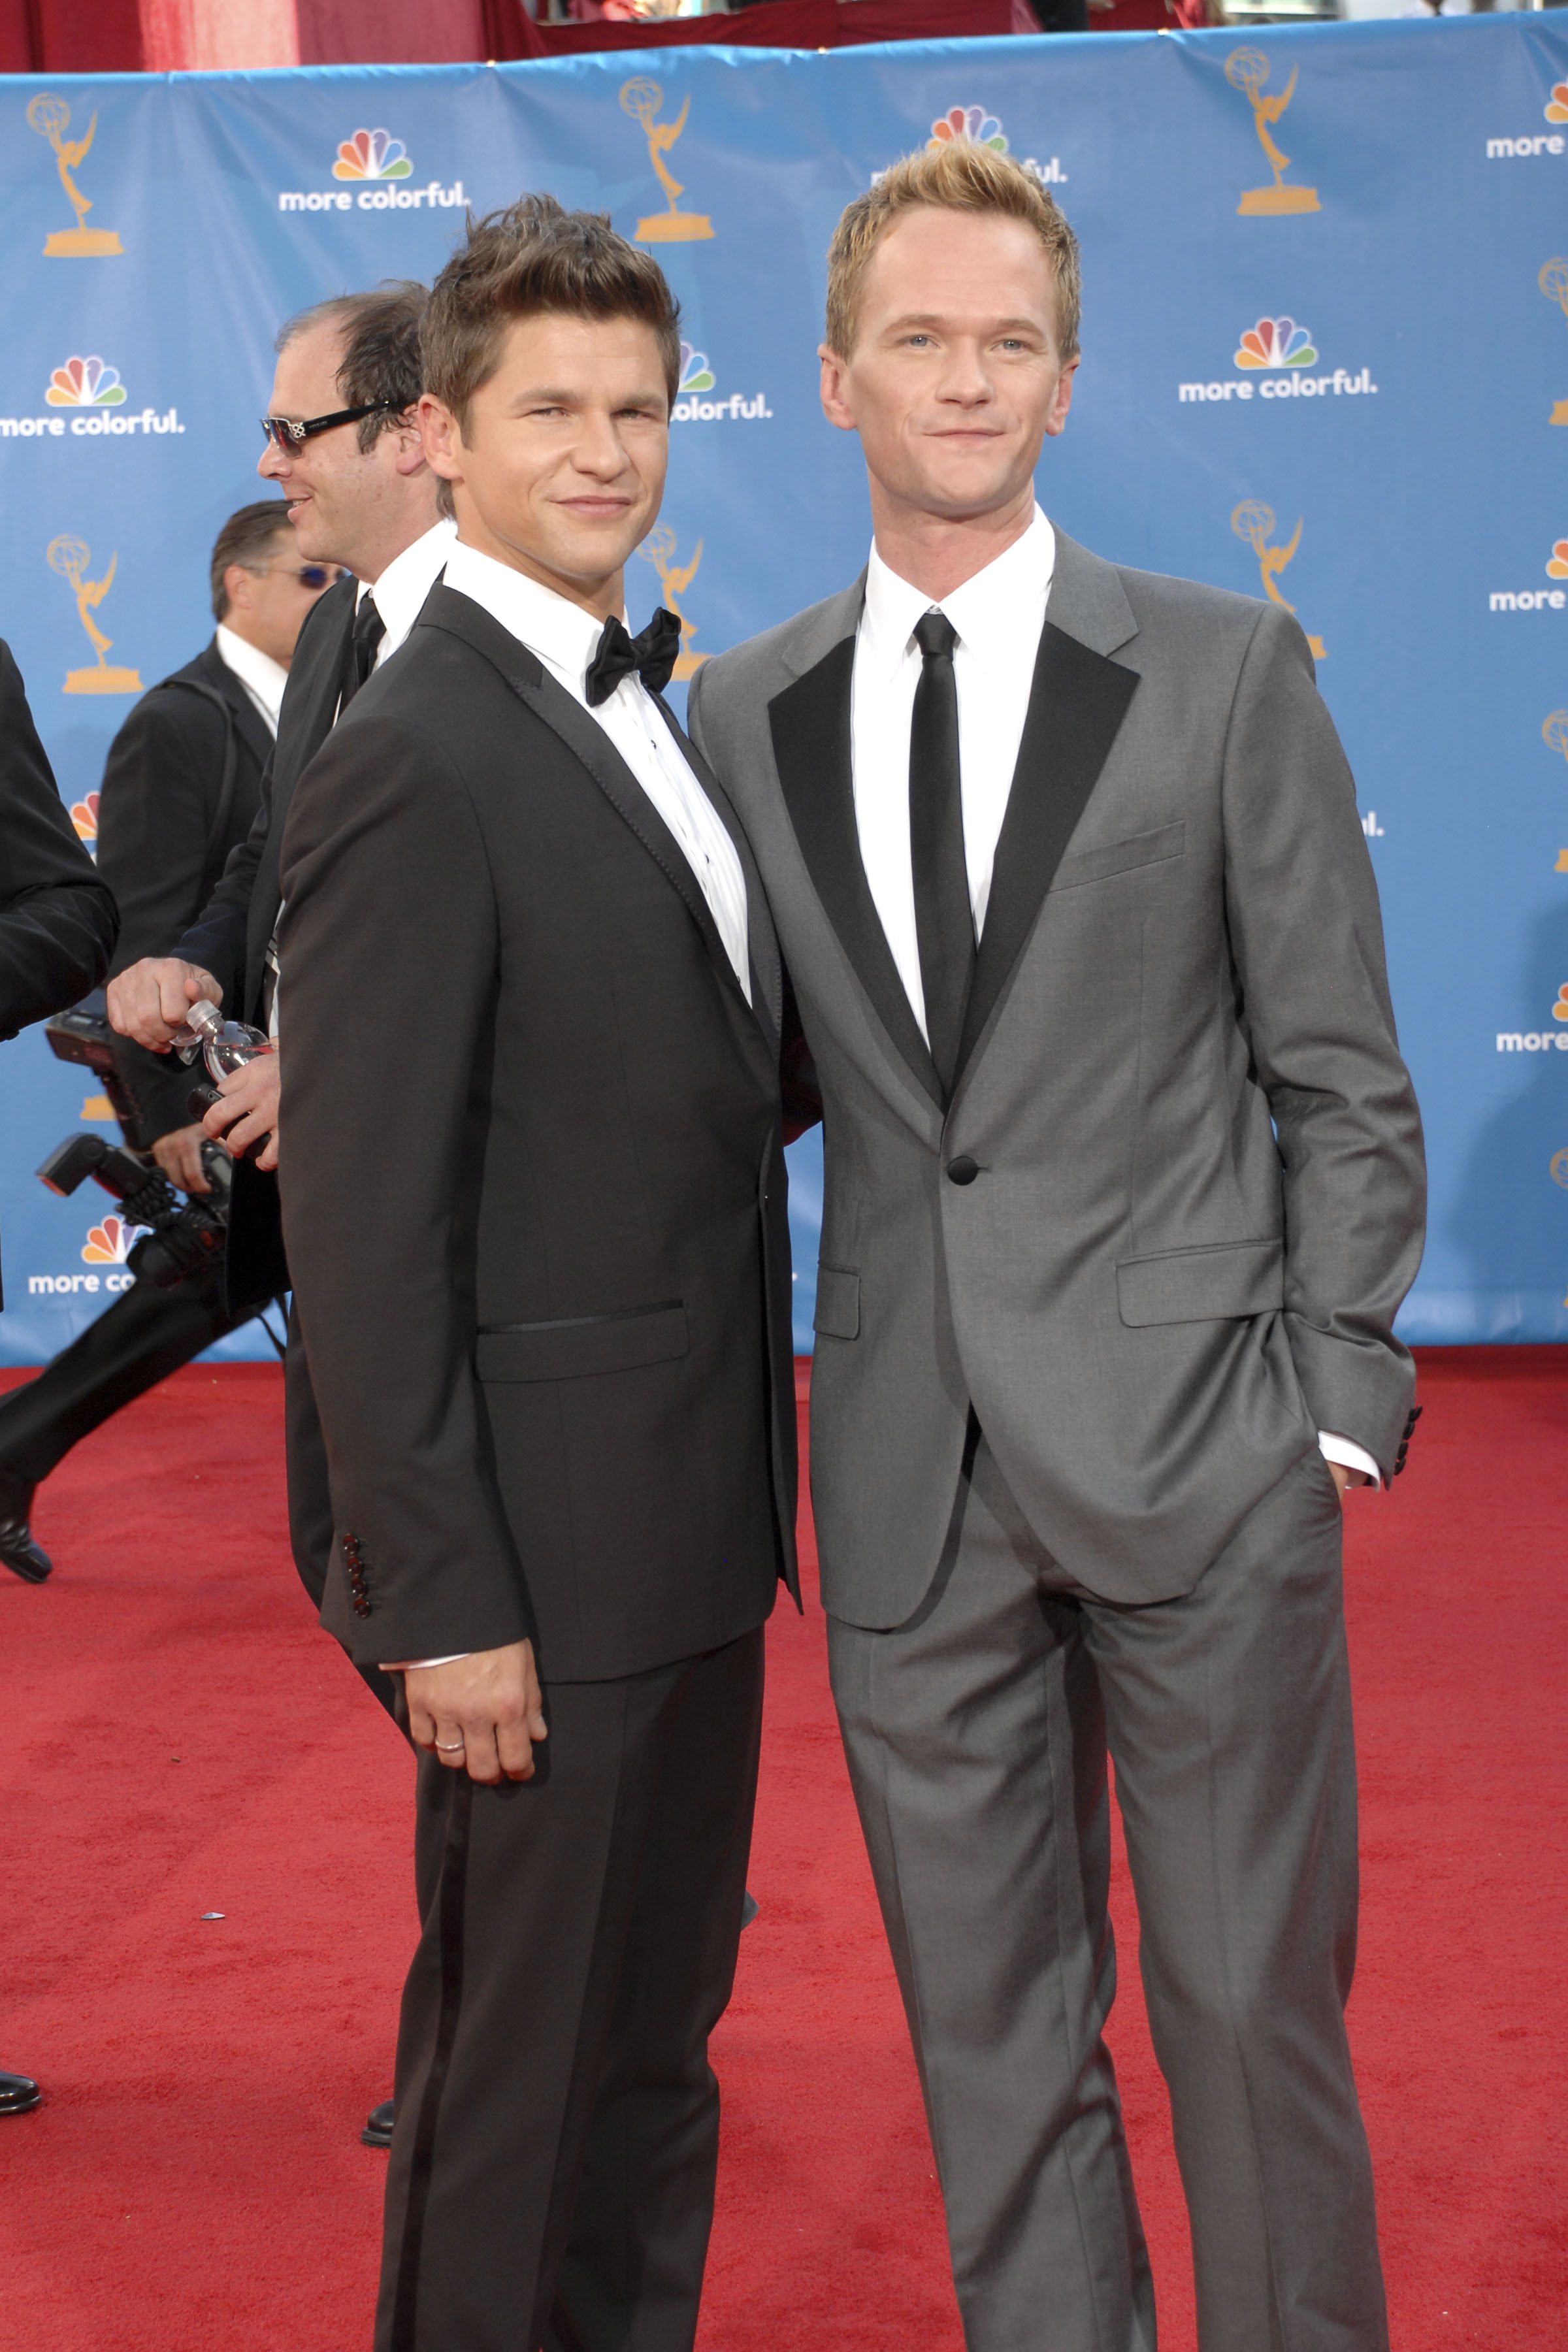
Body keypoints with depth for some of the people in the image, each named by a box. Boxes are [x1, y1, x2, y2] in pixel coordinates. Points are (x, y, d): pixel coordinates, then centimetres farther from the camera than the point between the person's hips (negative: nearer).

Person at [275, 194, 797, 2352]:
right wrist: (445, 1603, -20)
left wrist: (751, 1484, 14)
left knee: (658, 2034, 20)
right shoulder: (416, 763, -16)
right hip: (550, 1545, -9)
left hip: (697, 1525, 9)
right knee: (519, 2071, 4)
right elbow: (362, 1226, -19)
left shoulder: (649, 713, 12)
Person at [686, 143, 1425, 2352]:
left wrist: (1339, 1400, -5)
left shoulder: (1226, 668, 0)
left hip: (1194, 1447, -2)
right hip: (914, 1477, 3)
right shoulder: (743, 713, 8)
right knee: (991, 2041, 12)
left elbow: (1345, 1080, 1)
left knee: (1254, 2007, 6)